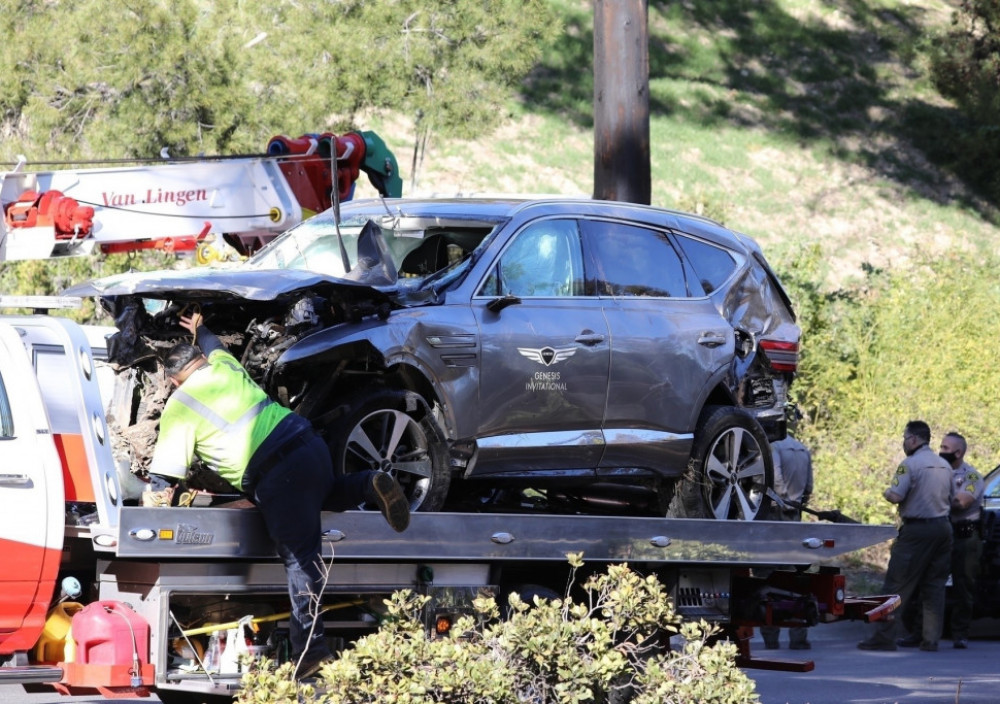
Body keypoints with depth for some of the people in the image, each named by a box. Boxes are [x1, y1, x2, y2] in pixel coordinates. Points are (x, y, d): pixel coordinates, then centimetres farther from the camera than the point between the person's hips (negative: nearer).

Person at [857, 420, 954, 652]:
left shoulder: (910, 464, -12)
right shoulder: (944, 466, 12)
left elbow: (896, 496, -19)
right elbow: (951, 497, 20)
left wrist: (886, 493, 1)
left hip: (917, 529, -7)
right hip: (943, 527, 7)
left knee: (896, 584, -3)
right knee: (934, 586, 9)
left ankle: (883, 636, -4)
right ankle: (930, 638, 8)